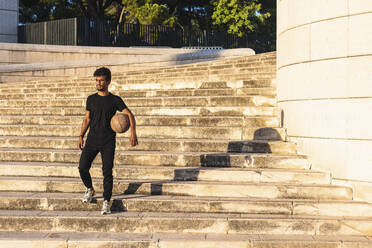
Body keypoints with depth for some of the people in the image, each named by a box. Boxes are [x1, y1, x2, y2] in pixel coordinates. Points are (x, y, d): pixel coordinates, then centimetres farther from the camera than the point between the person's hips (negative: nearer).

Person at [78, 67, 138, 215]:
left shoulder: (115, 100, 0)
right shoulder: (91, 99, 11)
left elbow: (129, 115, -8)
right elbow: (87, 119, 17)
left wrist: (133, 132, -25)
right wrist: (81, 136, 8)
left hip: (108, 142, -3)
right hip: (92, 140, 3)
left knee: (107, 172, -7)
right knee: (82, 168, -5)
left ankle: (106, 203, 1)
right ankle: (90, 190, 24)